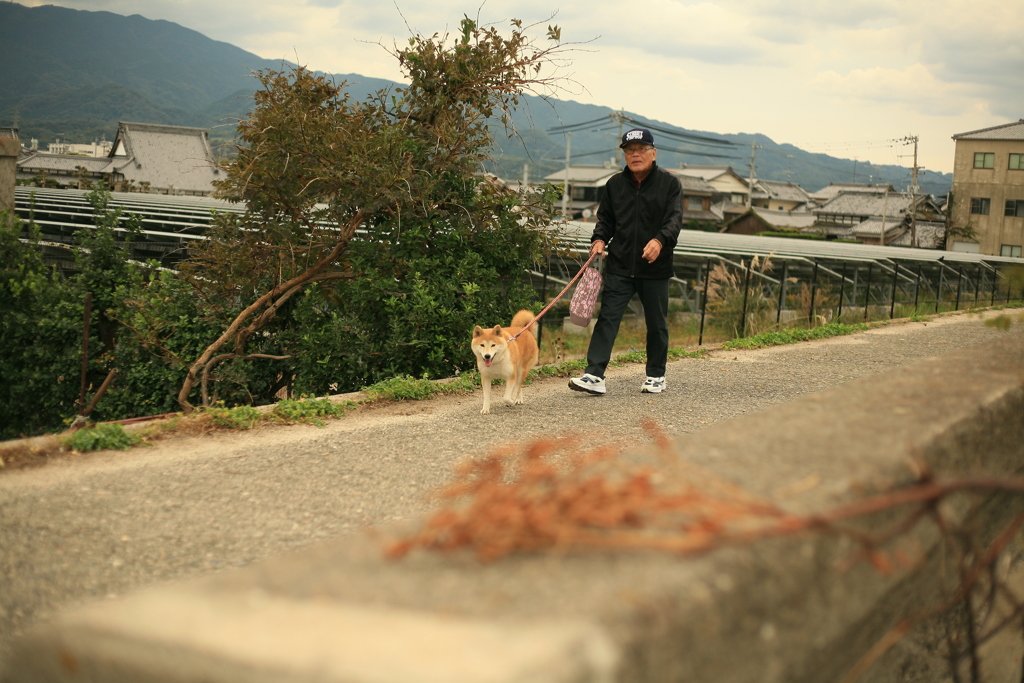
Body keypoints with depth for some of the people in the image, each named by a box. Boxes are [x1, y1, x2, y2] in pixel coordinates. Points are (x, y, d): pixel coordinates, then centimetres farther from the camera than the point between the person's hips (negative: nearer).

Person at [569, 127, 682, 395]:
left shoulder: (669, 183, 0)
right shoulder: (615, 184, 10)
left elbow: (674, 218, -11)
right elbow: (605, 218, 17)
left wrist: (660, 240, -30)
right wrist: (600, 239, -4)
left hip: (655, 268, -2)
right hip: (619, 266, 2)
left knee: (657, 323, 10)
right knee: (607, 318, -7)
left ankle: (656, 376, 25)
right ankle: (594, 375, -10)